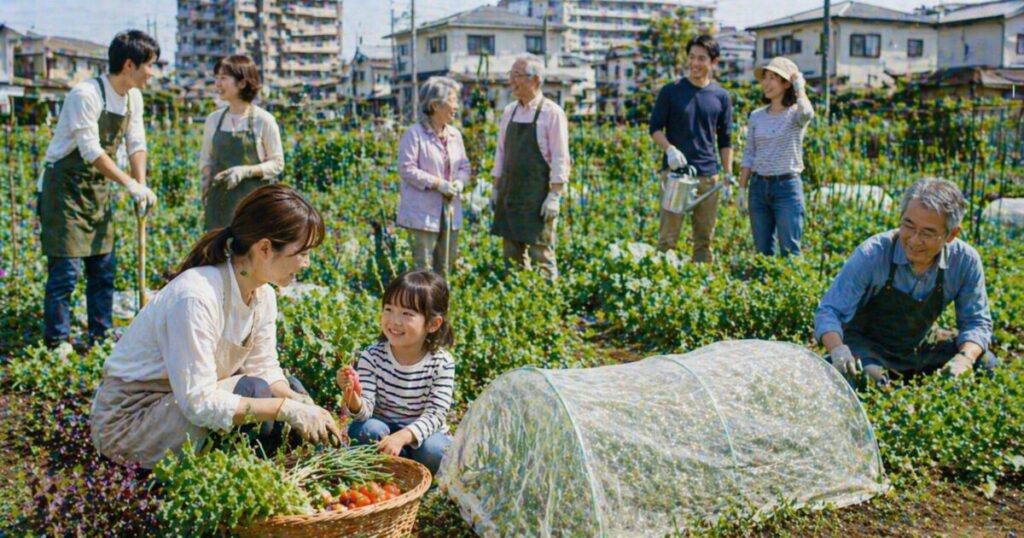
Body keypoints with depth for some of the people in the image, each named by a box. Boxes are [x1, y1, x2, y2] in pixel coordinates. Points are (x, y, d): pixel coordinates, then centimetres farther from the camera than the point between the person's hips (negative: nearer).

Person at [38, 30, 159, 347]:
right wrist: (130, 184, -28)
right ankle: (56, 343, 3)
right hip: (65, 187, -8)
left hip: (98, 189, 8)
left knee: (104, 267, 11)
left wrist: (142, 186, -10)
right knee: (66, 269, -7)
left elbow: (136, 145, 3)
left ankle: (101, 338, 22)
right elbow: (91, 151, -26)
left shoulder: (133, 98, 2)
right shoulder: (86, 94, -22)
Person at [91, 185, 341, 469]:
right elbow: (198, 403, -32)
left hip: (193, 400, 8)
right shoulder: (195, 296, -30)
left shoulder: (263, 295, -4)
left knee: (291, 390, -2)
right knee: (250, 391, -26)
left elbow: (266, 370, -3)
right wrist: (285, 409, -31)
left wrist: (302, 403, -22)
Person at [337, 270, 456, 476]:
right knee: (368, 430, -29)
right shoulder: (372, 356, -12)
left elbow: (435, 415, -20)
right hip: (382, 429, 1)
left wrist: (403, 436, -37)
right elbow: (365, 410, -17)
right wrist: (353, 399, -41)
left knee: (434, 451, -31)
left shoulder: (442, 363, -15)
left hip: (423, 434, -1)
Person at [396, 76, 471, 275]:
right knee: (422, 265, -5)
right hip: (423, 212, -7)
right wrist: (437, 184, -20)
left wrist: (460, 182, -7)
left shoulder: (455, 134, 11)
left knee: (446, 264, 13)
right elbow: (406, 169, -14)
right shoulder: (415, 134, -10)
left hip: (450, 211, 7)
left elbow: (464, 166, 16)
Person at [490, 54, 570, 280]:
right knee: (512, 254, 10)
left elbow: (559, 158, -11)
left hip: (537, 196, -6)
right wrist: (496, 187, 12)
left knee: (542, 255, -3)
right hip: (510, 193, 6)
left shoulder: (552, 112, -8)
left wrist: (554, 196, -15)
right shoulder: (509, 111, 10)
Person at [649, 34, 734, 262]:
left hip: (708, 174, 3)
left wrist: (729, 175, 6)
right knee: (668, 235, -5)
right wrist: (670, 149, -16)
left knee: (704, 236, 7)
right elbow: (655, 127, 3)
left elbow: (725, 140, 13)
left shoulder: (721, 97, 9)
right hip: (674, 172, -2)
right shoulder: (671, 91, 2)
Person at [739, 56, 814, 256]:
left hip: (787, 186, -4)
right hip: (758, 187, 4)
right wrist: (742, 190, 6)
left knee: (789, 250, -2)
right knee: (762, 250, 10)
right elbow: (748, 155, 10)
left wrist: (799, 87, -13)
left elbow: (807, 113, -30)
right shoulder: (756, 116, 8)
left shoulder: (795, 114, -4)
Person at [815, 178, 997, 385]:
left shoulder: (965, 261, -16)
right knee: (867, 376, -35)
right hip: (868, 344, -4)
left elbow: (976, 322, -6)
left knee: (985, 363, -12)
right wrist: (838, 349, -45)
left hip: (922, 345, 4)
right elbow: (829, 311, -24)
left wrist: (964, 358, -28)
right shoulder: (872, 254, -26)